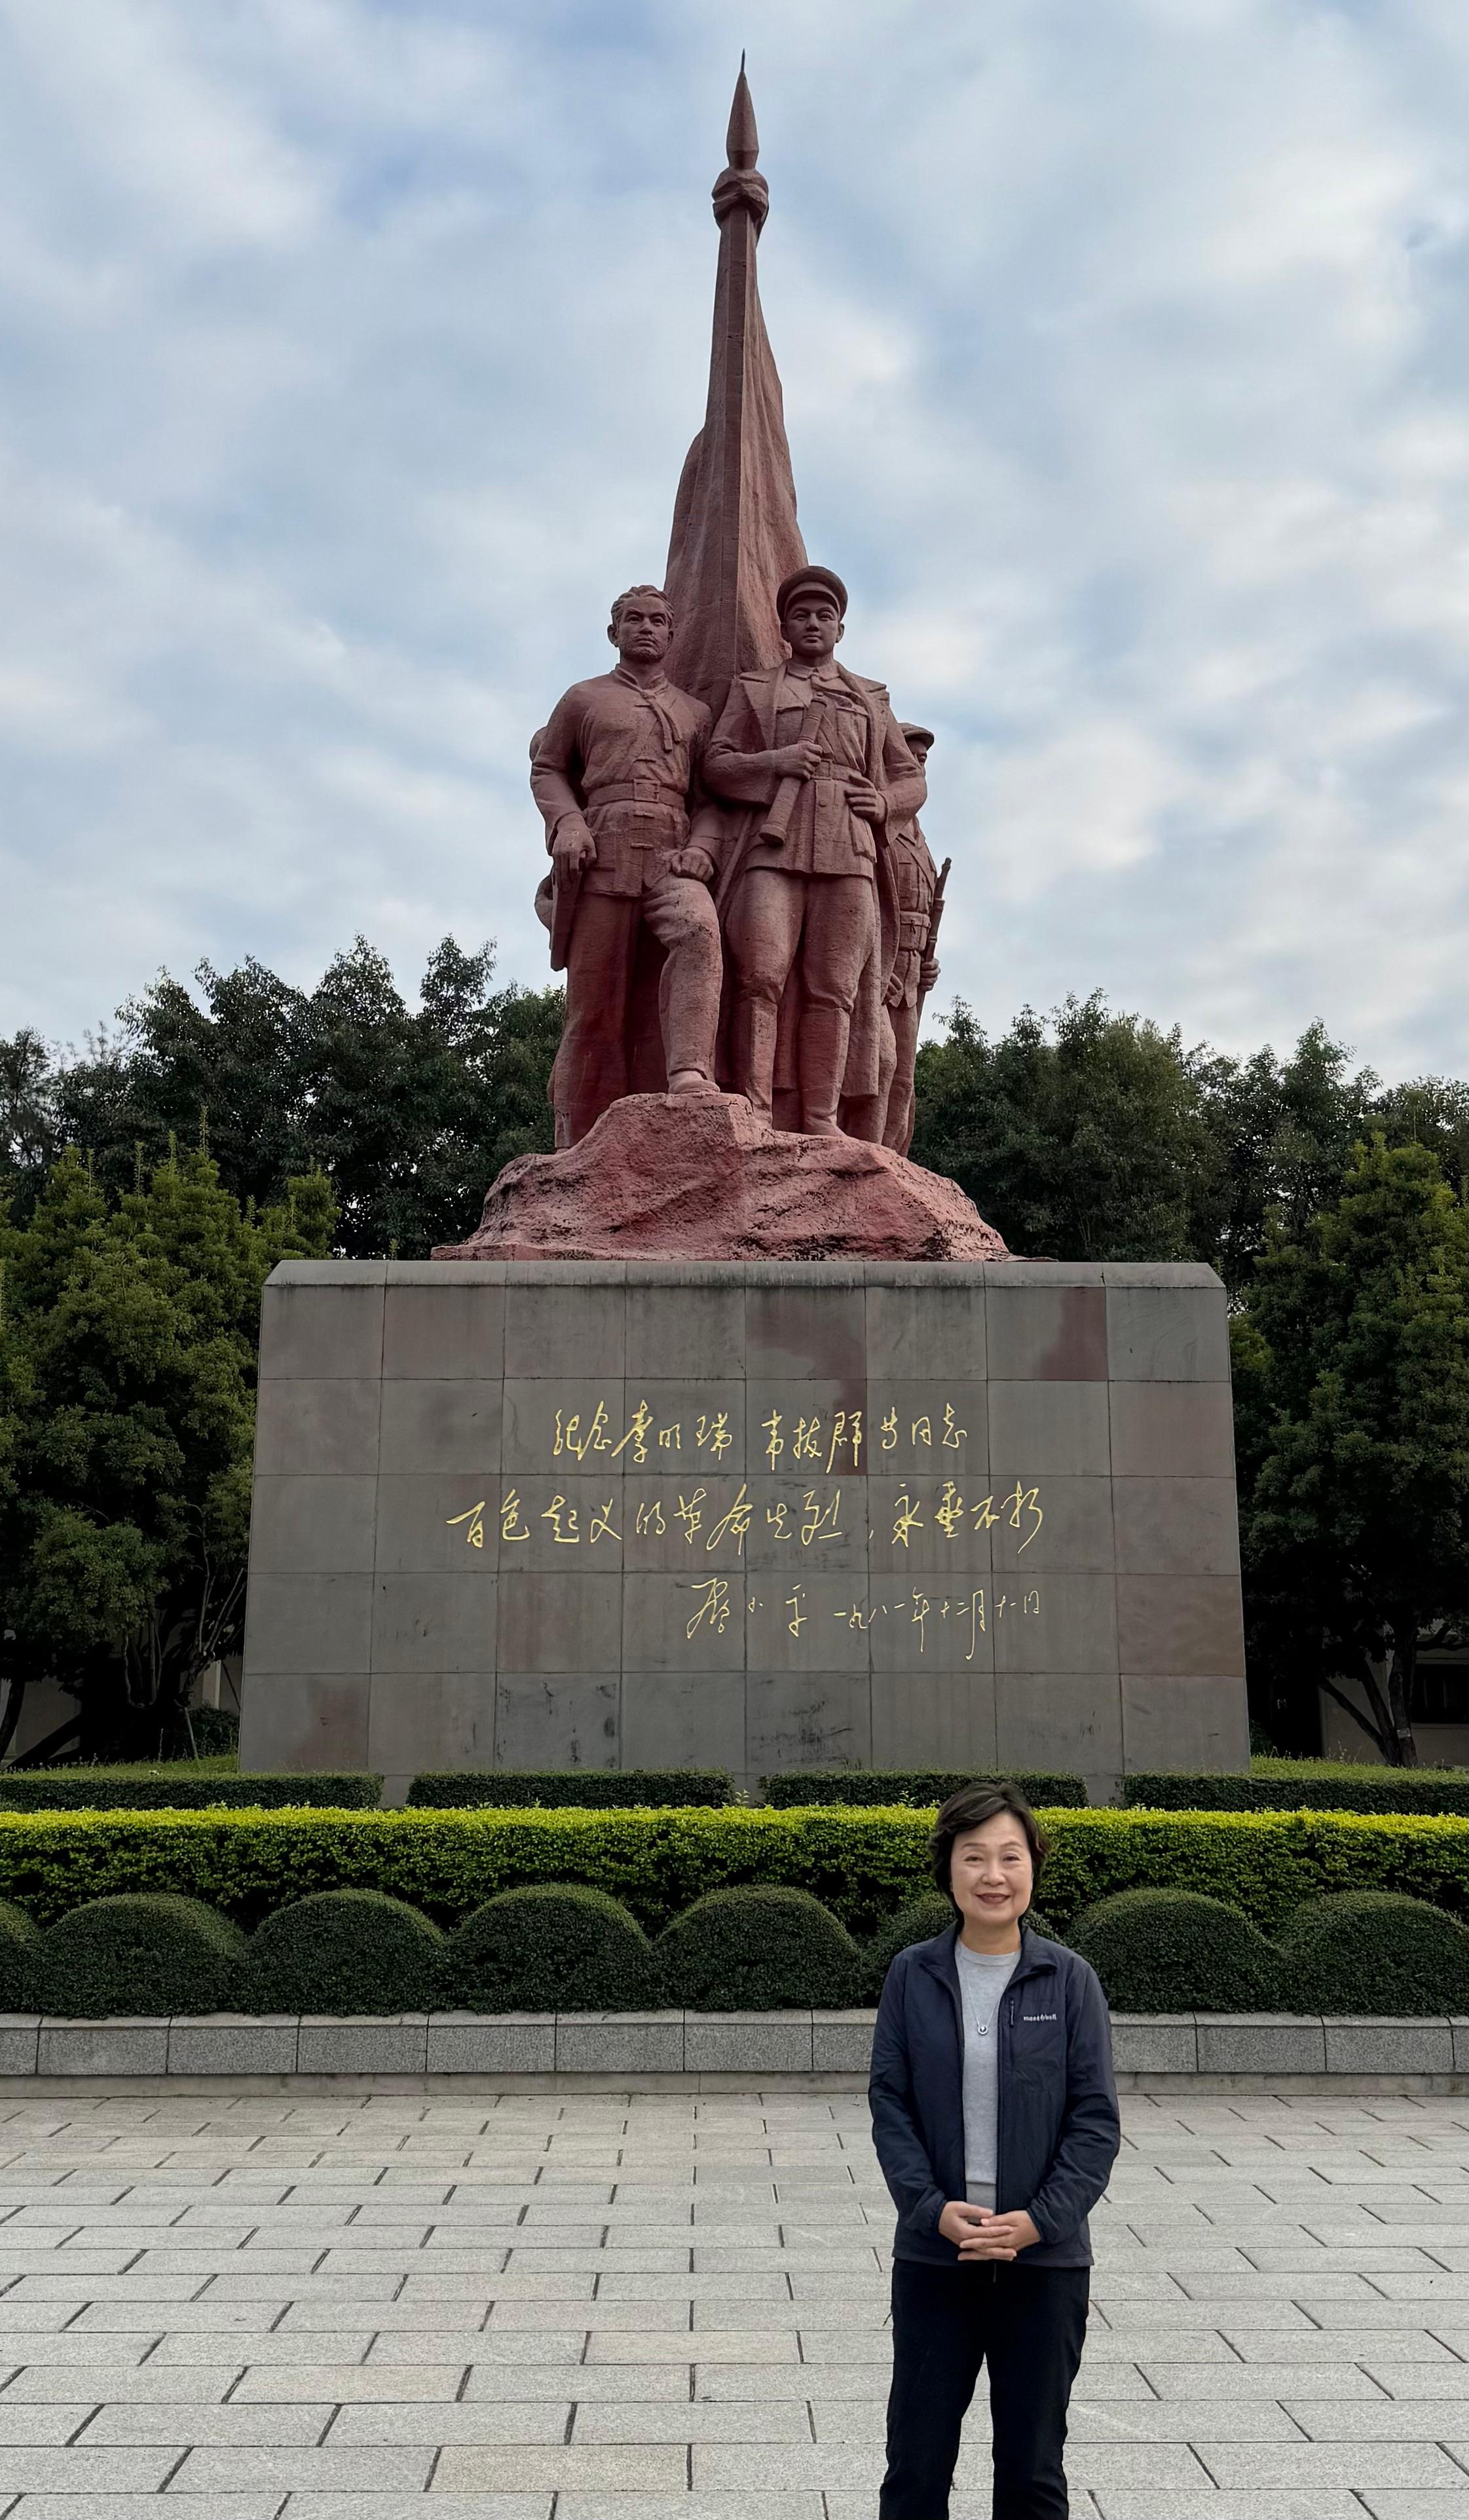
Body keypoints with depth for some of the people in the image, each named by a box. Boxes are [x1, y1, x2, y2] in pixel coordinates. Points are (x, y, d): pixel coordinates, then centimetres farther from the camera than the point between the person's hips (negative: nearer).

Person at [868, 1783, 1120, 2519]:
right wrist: (934, 2209, -15)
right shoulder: (912, 1976, -3)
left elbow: (1096, 2119, -5)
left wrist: (1040, 2218, -15)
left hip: (1045, 2259, 0)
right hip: (934, 2256, 1)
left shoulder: (1069, 1980, -5)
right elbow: (889, 2103, -2)